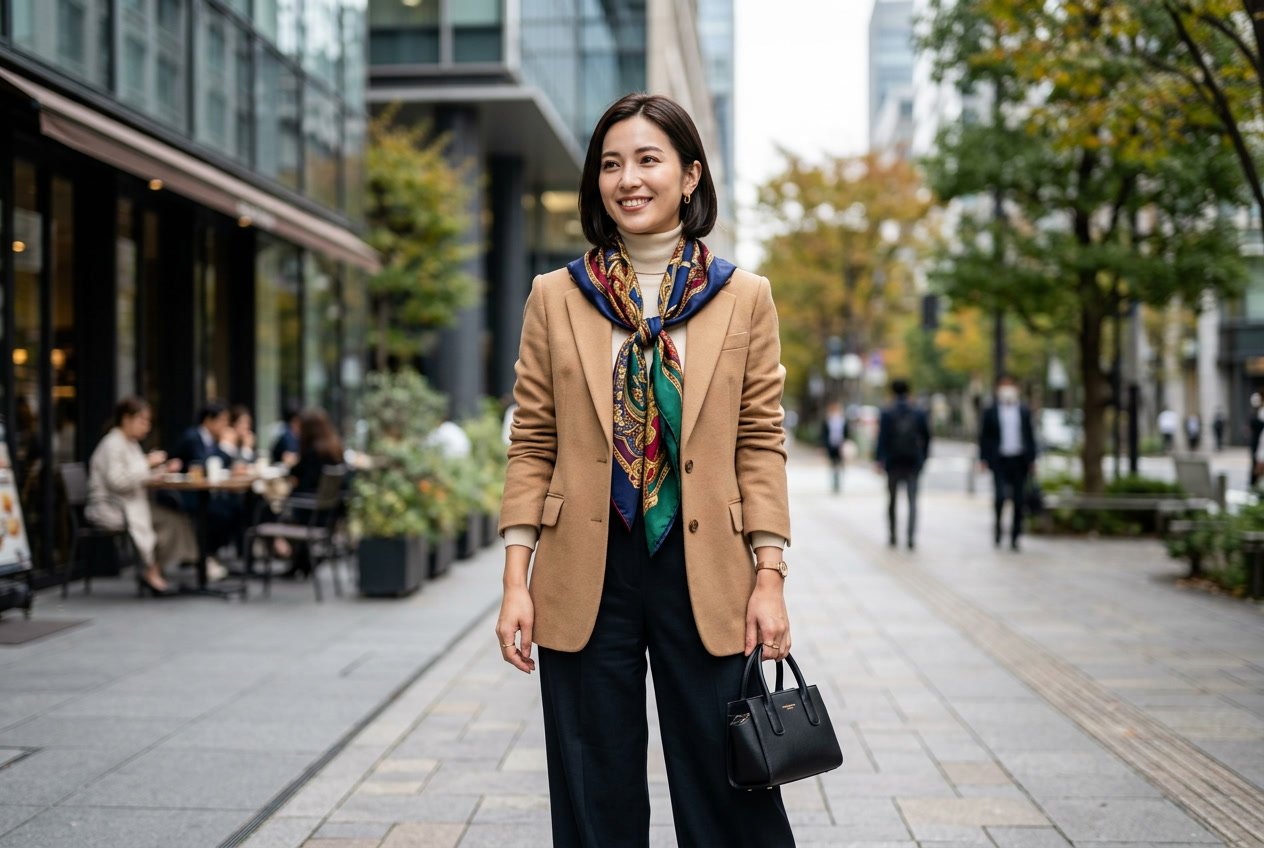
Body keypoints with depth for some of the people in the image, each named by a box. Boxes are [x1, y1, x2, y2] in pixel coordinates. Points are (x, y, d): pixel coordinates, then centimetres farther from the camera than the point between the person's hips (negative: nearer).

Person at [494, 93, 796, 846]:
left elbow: (761, 445, 3)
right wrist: (516, 583, -2)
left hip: (703, 567, 0)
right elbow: (531, 448, 4)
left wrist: (770, 580, -4)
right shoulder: (556, 298, 5)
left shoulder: (745, 297, 4)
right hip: (586, 575, 1)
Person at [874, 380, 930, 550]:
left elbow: (882, 438, -12)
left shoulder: (886, 413, -5)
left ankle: (892, 536, 18)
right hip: (913, 463, 1)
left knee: (892, 500, 13)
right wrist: (923, 457, 16)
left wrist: (878, 459, -13)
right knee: (912, 501, 0)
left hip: (893, 462, -1)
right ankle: (911, 537, -15)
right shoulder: (919, 413, 2)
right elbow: (926, 437, 5)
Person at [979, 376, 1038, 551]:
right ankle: (997, 527, 12)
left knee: (1019, 501, 3)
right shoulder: (991, 412, 3)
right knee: (1000, 496, -14)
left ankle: (1014, 537, 12)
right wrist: (983, 458, -3)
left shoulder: (1024, 411, 9)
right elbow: (984, 437, 4)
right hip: (1000, 460, -2)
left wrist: (1032, 459, 7)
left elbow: (1030, 436, 11)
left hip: (1019, 461, 2)